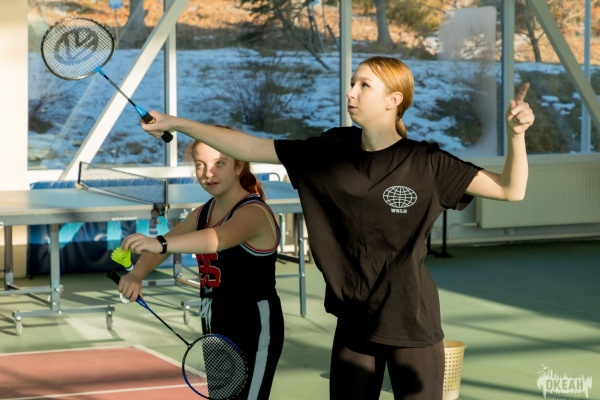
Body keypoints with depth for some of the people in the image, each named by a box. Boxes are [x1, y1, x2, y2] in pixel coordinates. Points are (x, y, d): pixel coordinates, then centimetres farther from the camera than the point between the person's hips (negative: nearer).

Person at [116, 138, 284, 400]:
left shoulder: (253, 213, -19)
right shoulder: (203, 213, 8)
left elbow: (217, 239, -39)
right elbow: (166, 242, -2)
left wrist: (160, 244, -56)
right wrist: (137, 274, -24)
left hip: (254, 329, -9)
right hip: (216, 330, 9)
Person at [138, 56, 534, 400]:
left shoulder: (426, 164, -10)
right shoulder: (330, 152, -1)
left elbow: (511, 189, -9)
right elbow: (251, 147, 4)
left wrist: (516, 134, -25)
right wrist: (178, 123, 2)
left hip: (413, 326, -3)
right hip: (354, 323, 4)